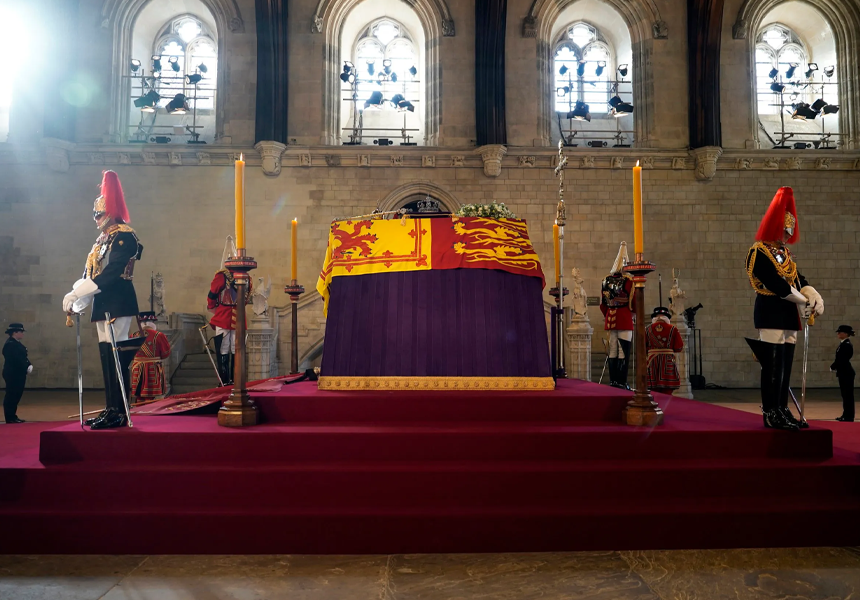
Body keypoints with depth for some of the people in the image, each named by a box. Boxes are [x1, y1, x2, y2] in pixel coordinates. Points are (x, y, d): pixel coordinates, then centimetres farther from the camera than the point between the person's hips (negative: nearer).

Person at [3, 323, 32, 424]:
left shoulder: (17, 343, 17)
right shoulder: (10, 344, -15)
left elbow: (22, 358, 18)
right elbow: (16, 360, -22)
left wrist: (29, 366, 1)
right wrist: (26, 368, -17)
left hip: (18, 374, 10)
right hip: (13, 375, -10)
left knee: (16, 396, 12)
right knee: (11, 396, -6)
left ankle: (12, 416, 18)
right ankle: (10, 418, -2)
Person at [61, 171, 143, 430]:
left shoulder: (124, 236, -10)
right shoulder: (102, 239, 18)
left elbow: (111, 272, -20)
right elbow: (90, 272, 16)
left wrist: (76, 294, -21)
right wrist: (75, 297, 2)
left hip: (118, 302, -9)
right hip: (103, 302, 9)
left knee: (116, 354, -10)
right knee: (106, 353, 9)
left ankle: (119, 412, -6)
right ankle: (110, 409, 15)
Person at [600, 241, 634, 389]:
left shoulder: (605, 280, 7)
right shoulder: (628, 280, -9)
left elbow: (602, 302, 11)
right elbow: (633, 300, -6)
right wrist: (633, 311, 14)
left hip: (610, 318, 6)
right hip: (625, 319, -5)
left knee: (612, 349, 10)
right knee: (624, 350, -3)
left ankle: (613, 380, 13)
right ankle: (621, 381, -3)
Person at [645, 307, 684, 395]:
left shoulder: (648, 329, 4)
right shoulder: (673, 329, 0)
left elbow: (642, 347, 4)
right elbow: (679, 347, -2)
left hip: (652, 361, 2)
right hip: (668, 361, -1)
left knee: (654, 392, 4)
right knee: (667, 392, 0)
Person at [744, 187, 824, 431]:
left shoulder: (784, 252, 18)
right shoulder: (759, 252, -10)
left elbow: (799, 280, 12)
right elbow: (776, 284, -17)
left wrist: (816, 297, -6)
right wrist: (803, 301, -11)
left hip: (789, 314, 9)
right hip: (771, 314, -9)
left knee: (786, 365, 10)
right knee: (773, 365, -8)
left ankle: (782, 410, 16)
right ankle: (771, 413, -3)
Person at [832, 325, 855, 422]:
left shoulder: (847, 345, -17)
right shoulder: (843, 344, 13)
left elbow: (841, 359, -20)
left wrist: (832, 367, -8)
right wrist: (835, 367, 4)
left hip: (846, 373, -10)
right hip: (843, 373, 10)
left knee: (848, 394, -4)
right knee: (845, 394, 14)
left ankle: (849, 417, 1)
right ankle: (846, 415, 21)